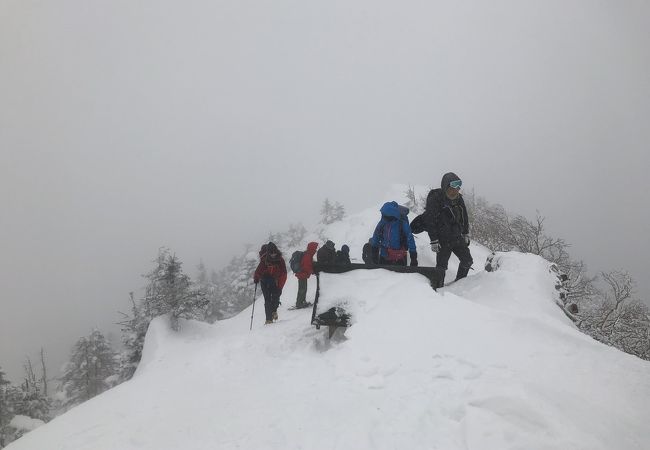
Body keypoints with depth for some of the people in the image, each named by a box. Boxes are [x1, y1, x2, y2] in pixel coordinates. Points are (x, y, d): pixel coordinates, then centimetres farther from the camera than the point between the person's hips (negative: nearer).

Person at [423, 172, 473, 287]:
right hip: (443, 240, -7)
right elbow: (430, 221, -17)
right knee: (441, 267, -5)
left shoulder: (458, 198, 6)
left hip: (457, 238, 7)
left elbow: (464, 217, 20)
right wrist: (434, 241, -19)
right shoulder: (435, 198, -16)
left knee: (467, 261, 13)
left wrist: (466, 234, 18)